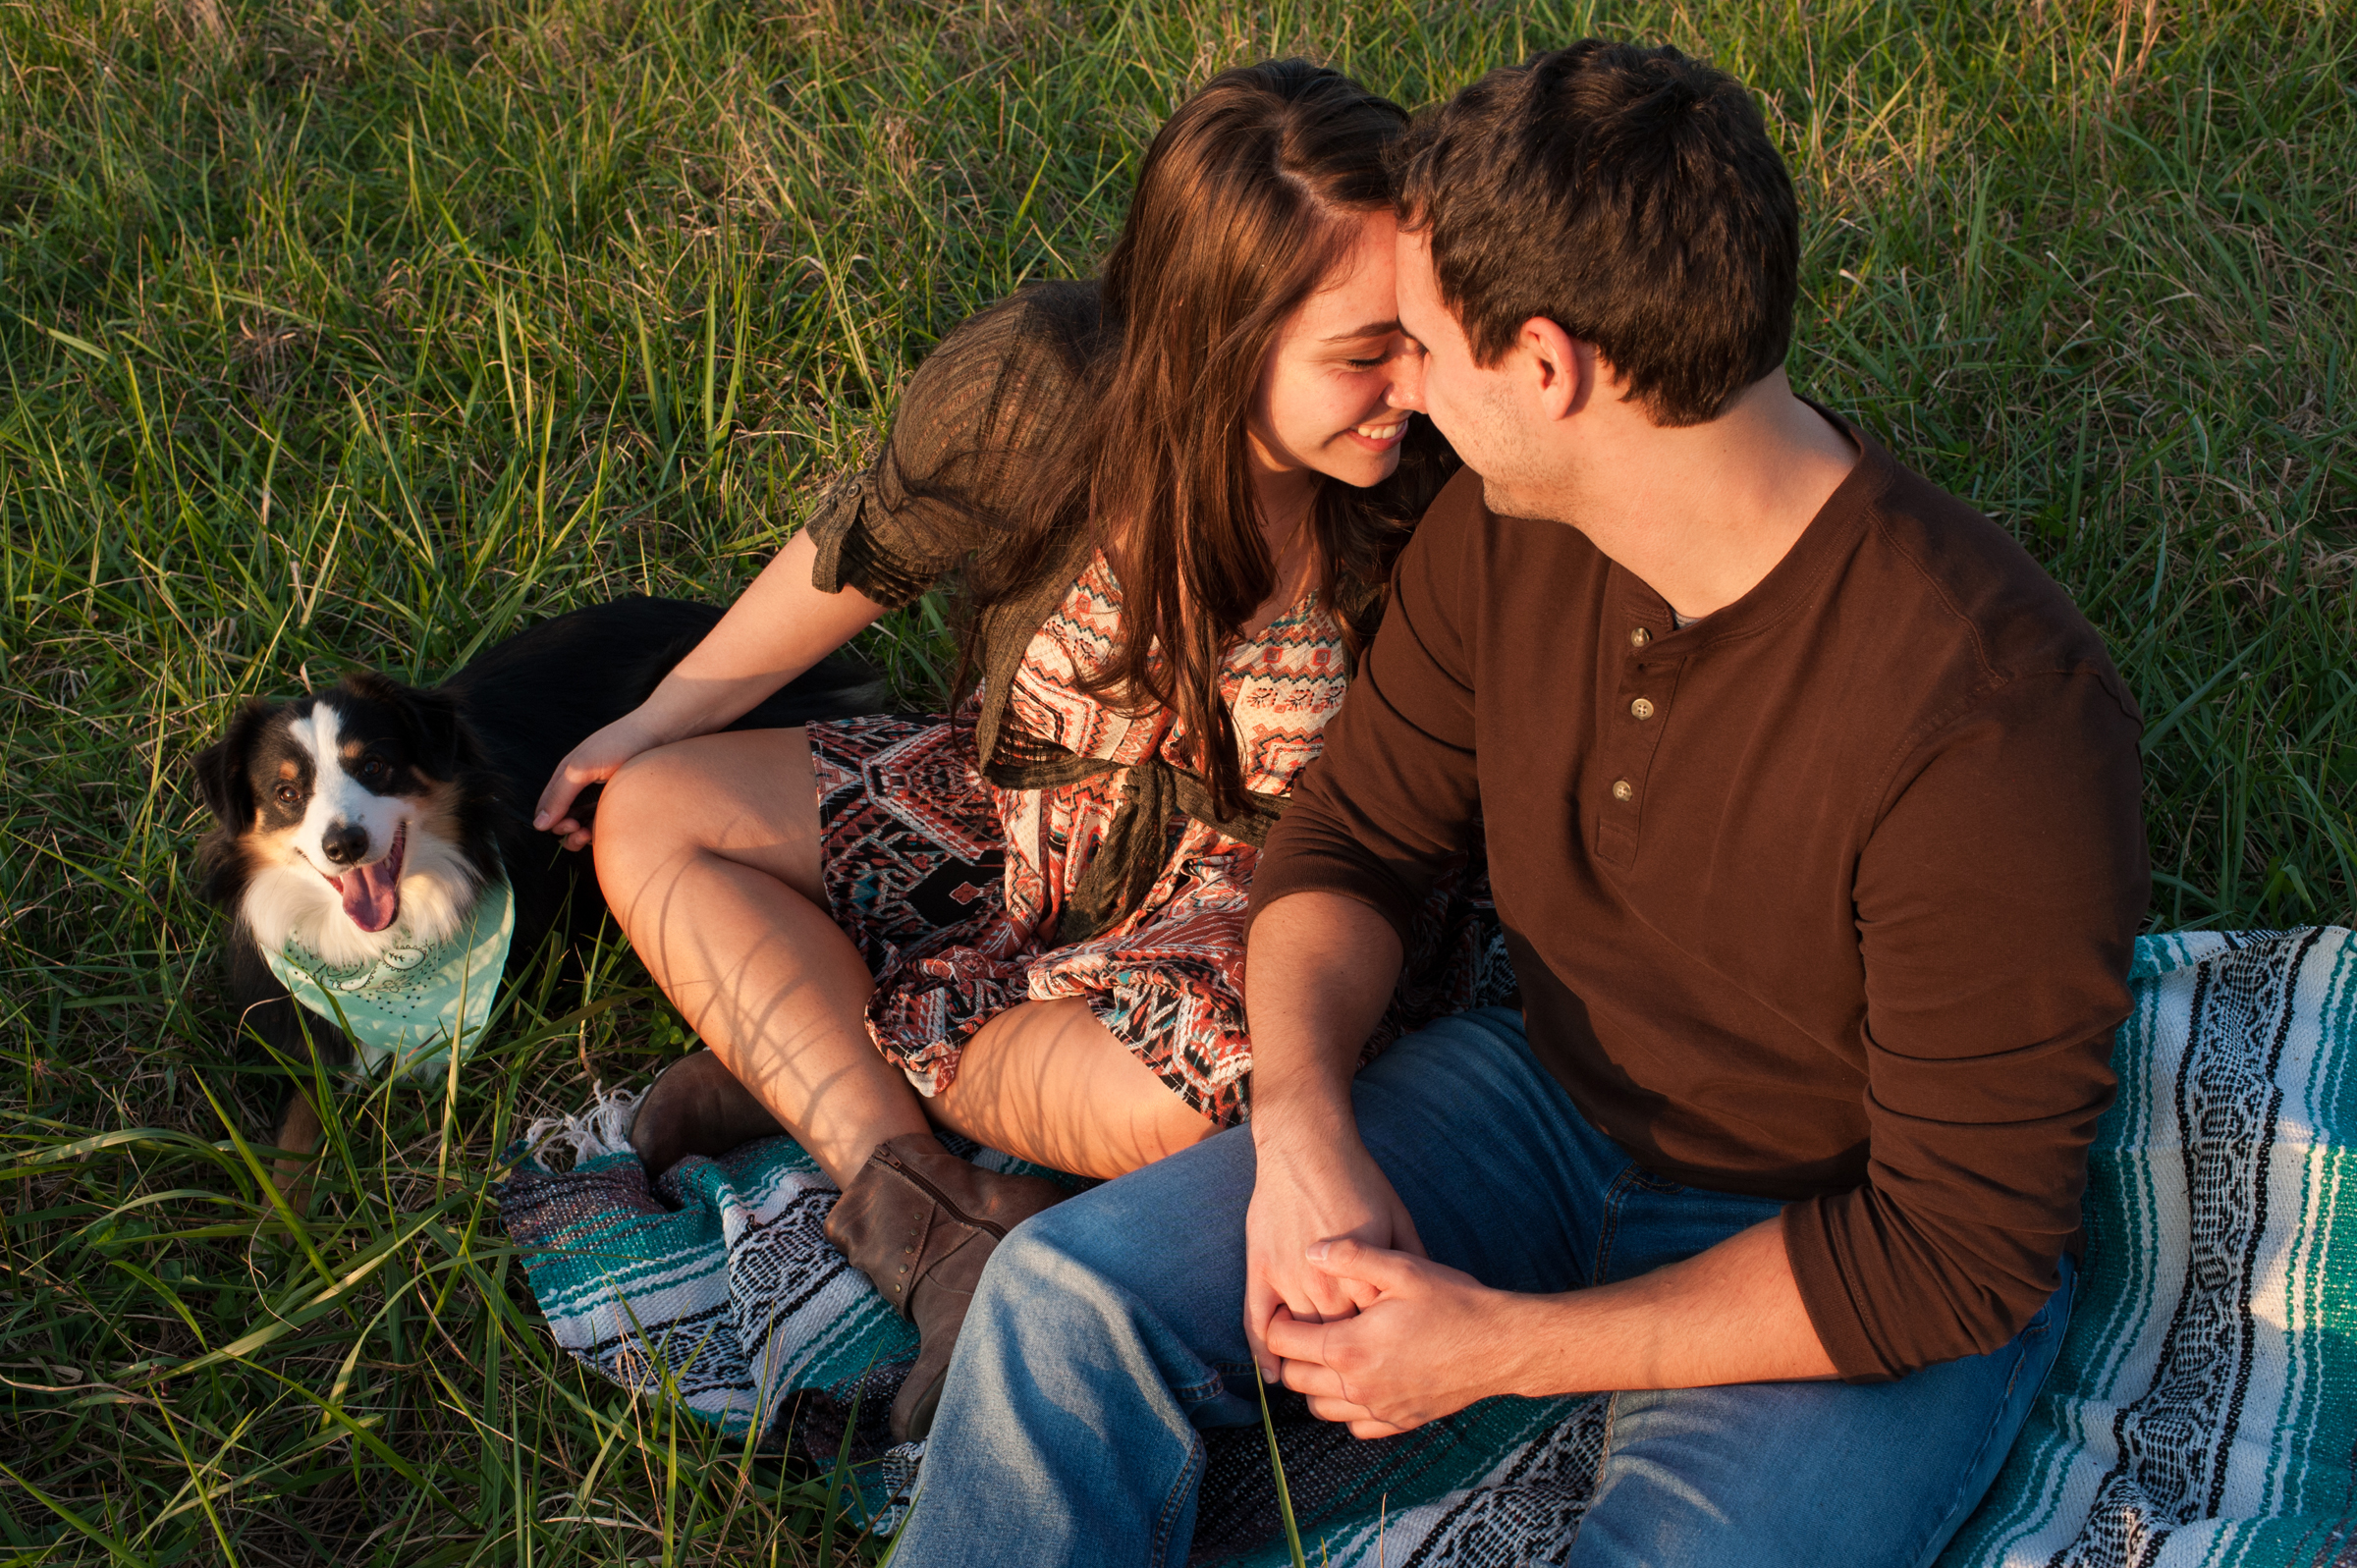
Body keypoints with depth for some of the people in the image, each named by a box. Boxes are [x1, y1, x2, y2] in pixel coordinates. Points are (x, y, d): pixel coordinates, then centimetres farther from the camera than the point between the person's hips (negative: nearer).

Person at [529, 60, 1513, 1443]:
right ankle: (921, 1219, -21)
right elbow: (862, 556, -3)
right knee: (649, 820, -4)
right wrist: (661, 721, 9)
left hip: (1257, 878, -3)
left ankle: (794, 1055, -9)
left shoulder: (1441, 481, -23)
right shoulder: (1034, 388, -22)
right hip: (1018, 802, 4)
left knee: (1196, 1089, -36)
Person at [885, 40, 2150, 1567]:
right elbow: (1351, 835, 3)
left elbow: (1966, 1244, -24)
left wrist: (1505, 1347, -24)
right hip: (1550, 1097, 5)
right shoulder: (1505, 528, -10)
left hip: (1863, 1287, -5)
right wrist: (1301, 1125, -17)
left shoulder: (1992, 720, -31)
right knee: (1070, 1294, -11)